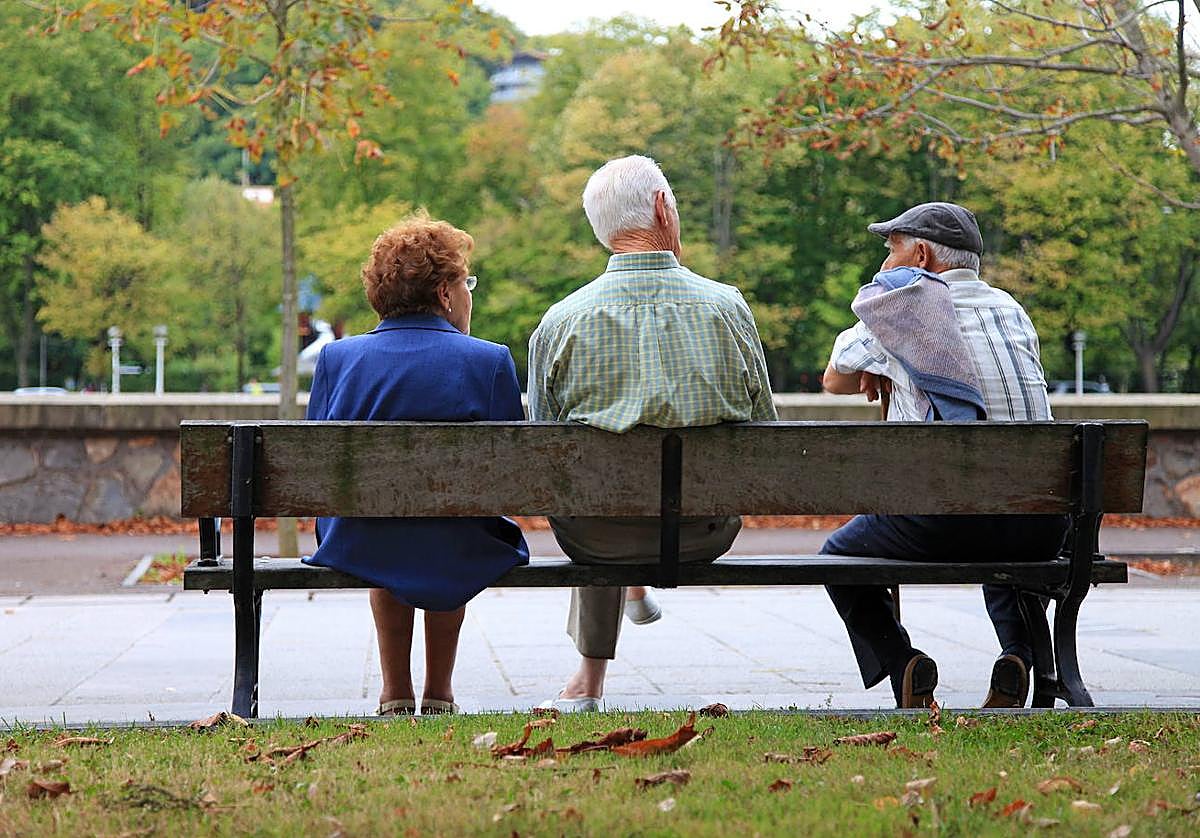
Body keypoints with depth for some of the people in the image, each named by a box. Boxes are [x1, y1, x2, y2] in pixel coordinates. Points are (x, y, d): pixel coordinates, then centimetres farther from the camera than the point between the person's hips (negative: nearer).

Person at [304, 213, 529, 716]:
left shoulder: (336, 358, -3)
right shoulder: (489, 361, -9)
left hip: (356, 553, 2)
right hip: (457, 558, -1)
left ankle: (395, 694, 42)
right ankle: (438, 695, 42)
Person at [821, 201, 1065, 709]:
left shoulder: (896, 302, 6)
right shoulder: (1012, 309, 19)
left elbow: (835, 380, 21)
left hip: (944, 517, -4)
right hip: (1041, 526, 4)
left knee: (839, 555, 22)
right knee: (1004, 554, 39)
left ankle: (900, 664, 0)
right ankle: (1019, 653, 10)